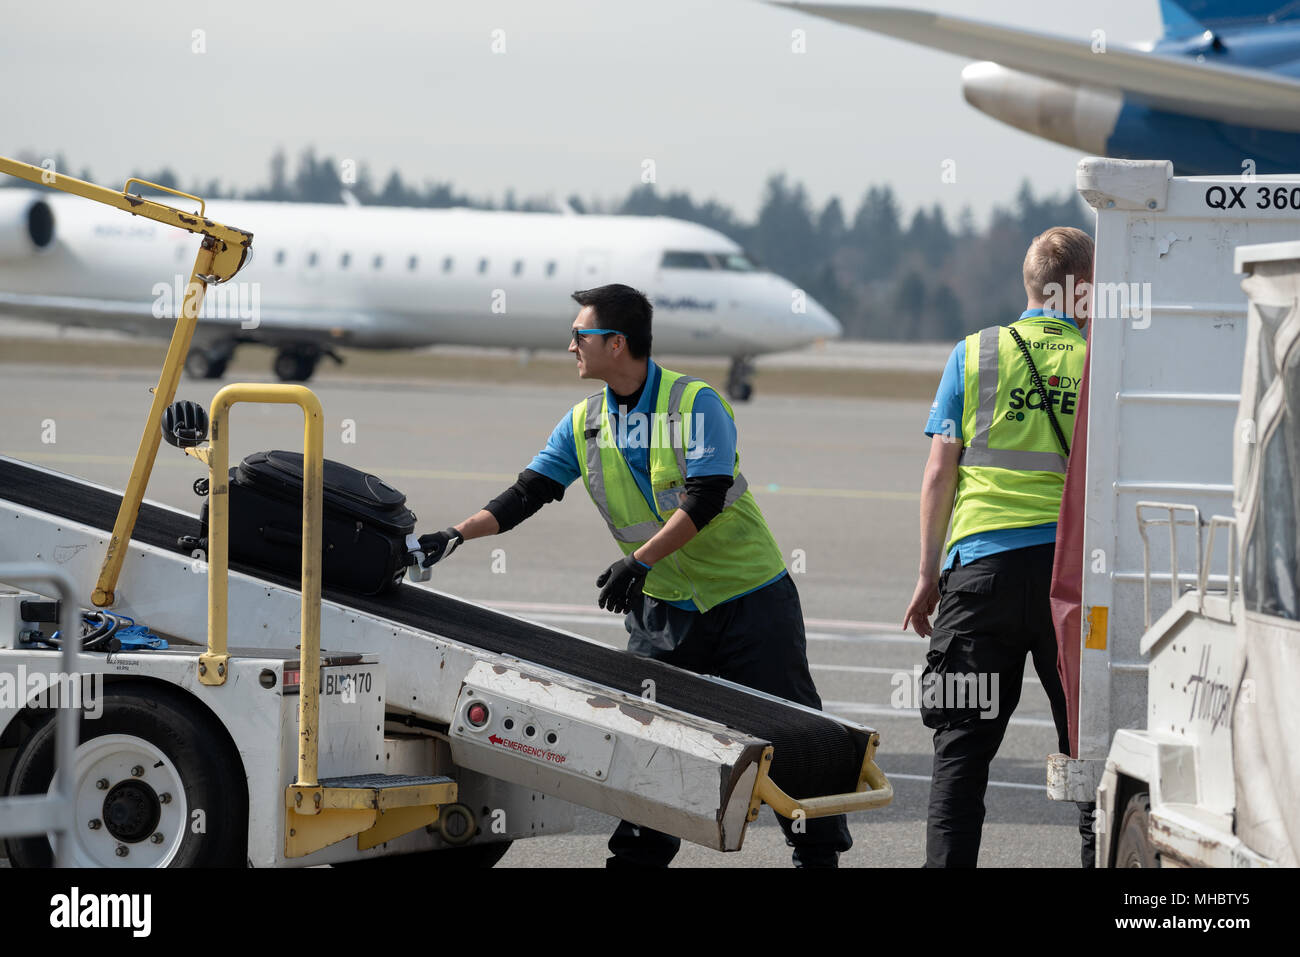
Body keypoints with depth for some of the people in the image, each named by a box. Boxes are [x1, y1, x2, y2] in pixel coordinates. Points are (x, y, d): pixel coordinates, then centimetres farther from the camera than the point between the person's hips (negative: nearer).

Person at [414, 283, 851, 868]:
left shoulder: (695, 403, -14)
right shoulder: (584, 423, 4)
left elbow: (704, 499, -23)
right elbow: (528, 493, 4)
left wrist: (639, 561, -28)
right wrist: (459, 534, -9)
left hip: (748, 596, -5)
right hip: (664, 605, 5)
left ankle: (819, 851, 8)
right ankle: (640, 855, 10)